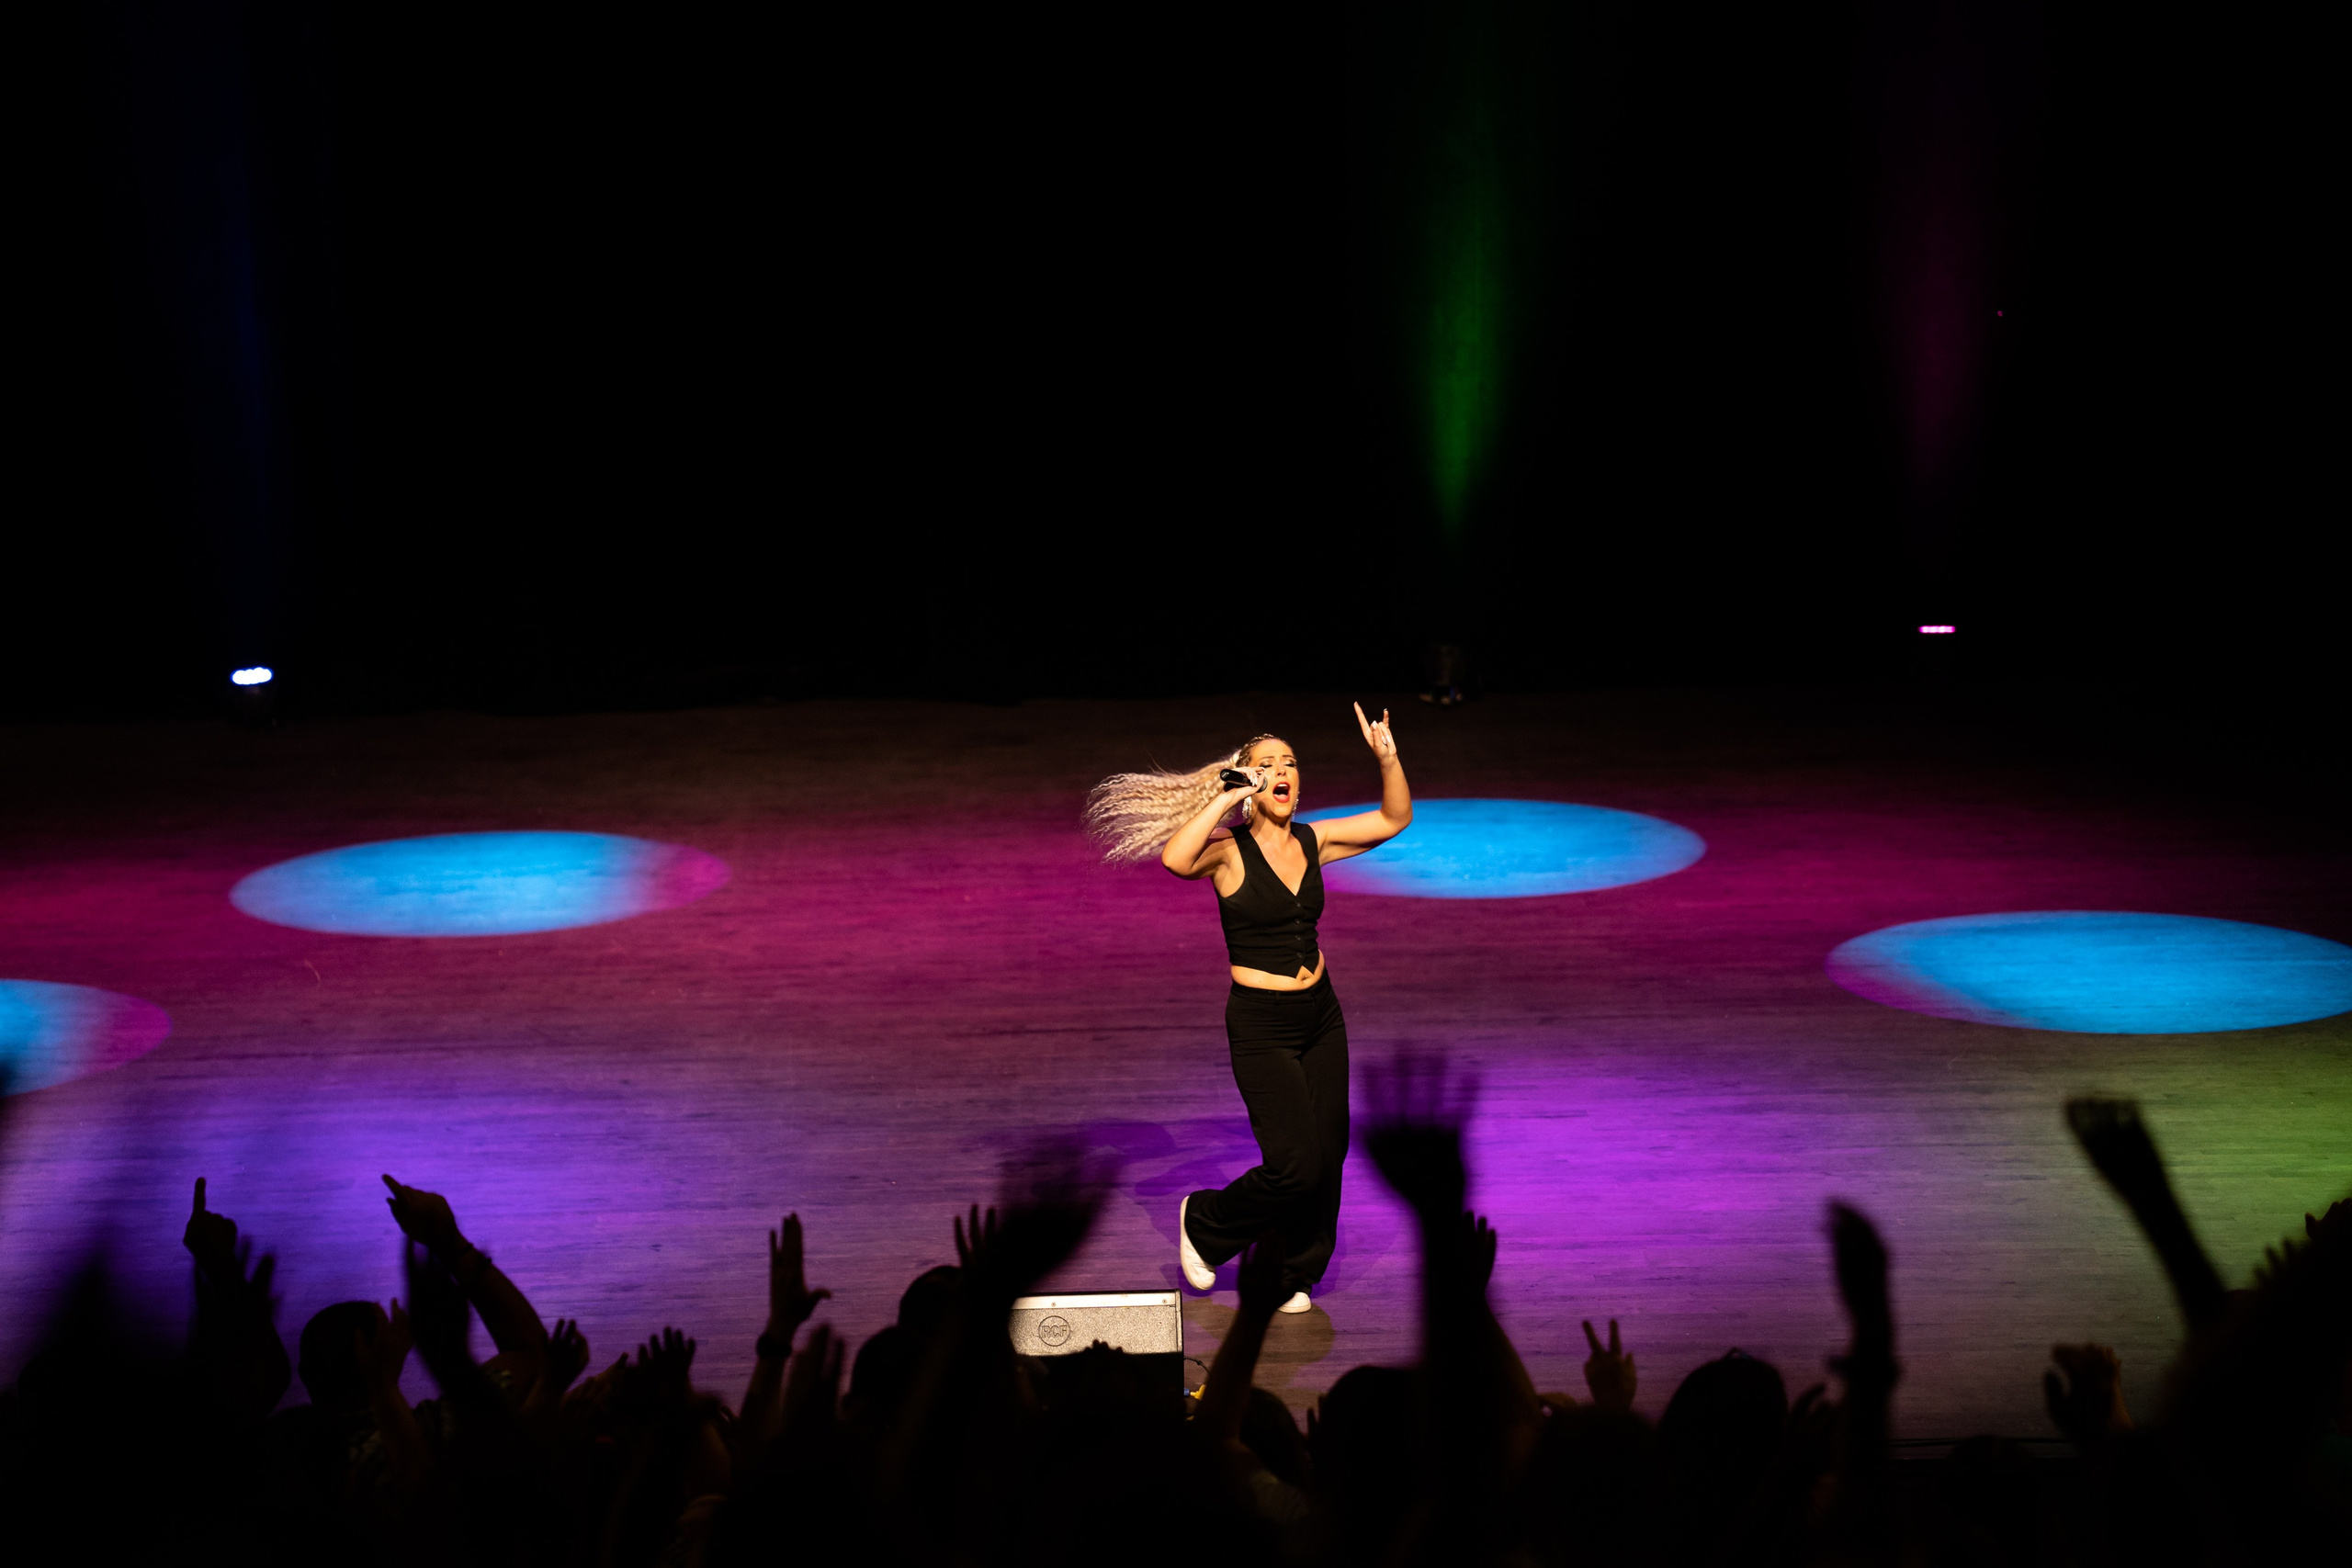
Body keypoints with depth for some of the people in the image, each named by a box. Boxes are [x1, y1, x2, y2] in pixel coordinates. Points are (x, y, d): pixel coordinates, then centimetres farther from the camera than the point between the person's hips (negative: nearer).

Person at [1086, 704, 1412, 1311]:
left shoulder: (1312, 841, 4)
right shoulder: (1229, 852, -13)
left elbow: (1394, 818, 9)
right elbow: (1175, 857, -34)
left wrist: (1387, 759, -6)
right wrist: (1226, 798, -28)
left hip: (1321, 1015, 6)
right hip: (1261, 1025, -6)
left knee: (1329, 1155, 8)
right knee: (1297, 1165, -11)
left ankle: (1293, 1277, 28)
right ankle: (1203, 1222, 17)